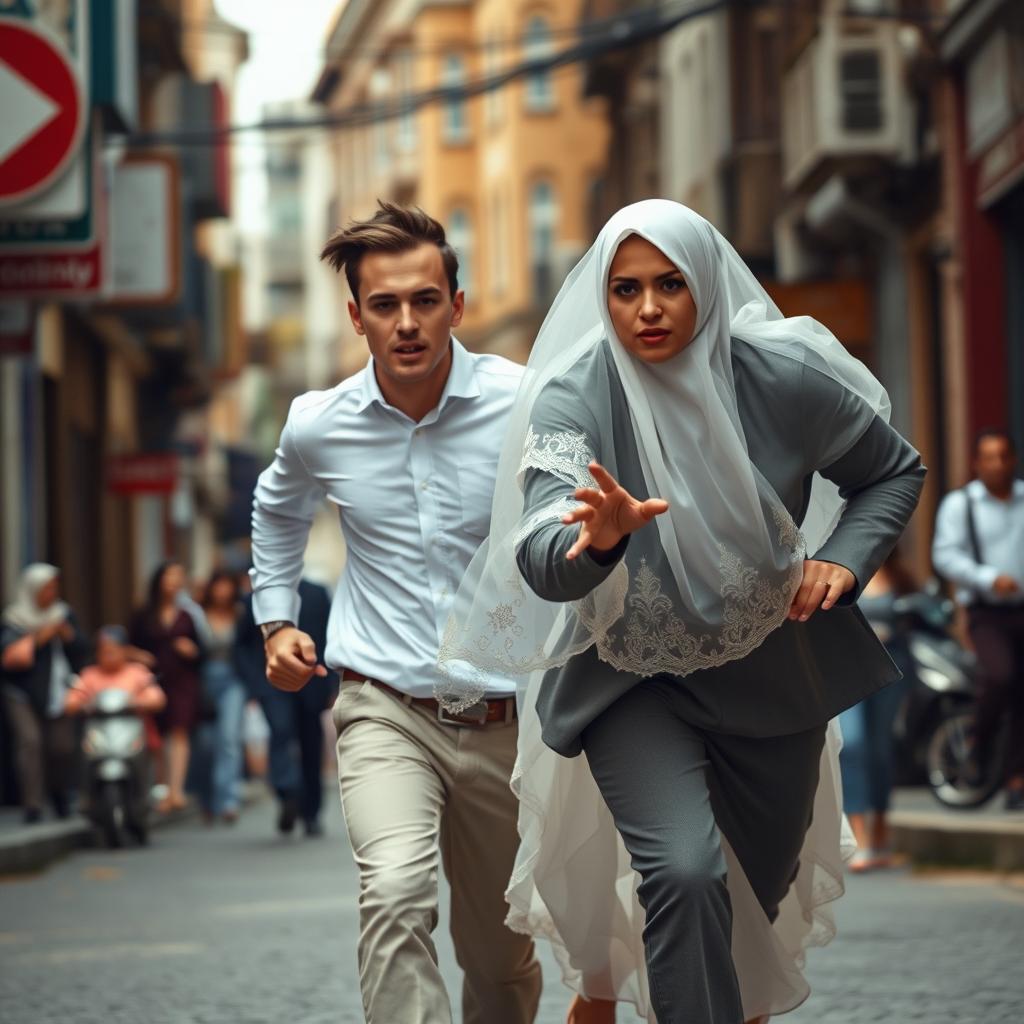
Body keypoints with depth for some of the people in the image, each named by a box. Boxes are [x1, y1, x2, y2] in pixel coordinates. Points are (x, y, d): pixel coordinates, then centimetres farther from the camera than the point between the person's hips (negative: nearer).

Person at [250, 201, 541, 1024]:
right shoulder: (319, 427, -1)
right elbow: (279, 511, 24)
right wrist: (277, 619, 16)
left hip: (504, 716, 1)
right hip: (385, 710, 0)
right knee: (396, 895, -29)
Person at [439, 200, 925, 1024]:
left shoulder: (781, 376, -17)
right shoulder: (573, 396, -22)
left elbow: (894, 471, 1)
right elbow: (543, 564, -35)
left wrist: (846, 560, -16)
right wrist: (597, 539, -57)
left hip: (770, 669, 3)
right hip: (630, 674, -3)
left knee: (766, 878, 19)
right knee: (684, 870, -26)